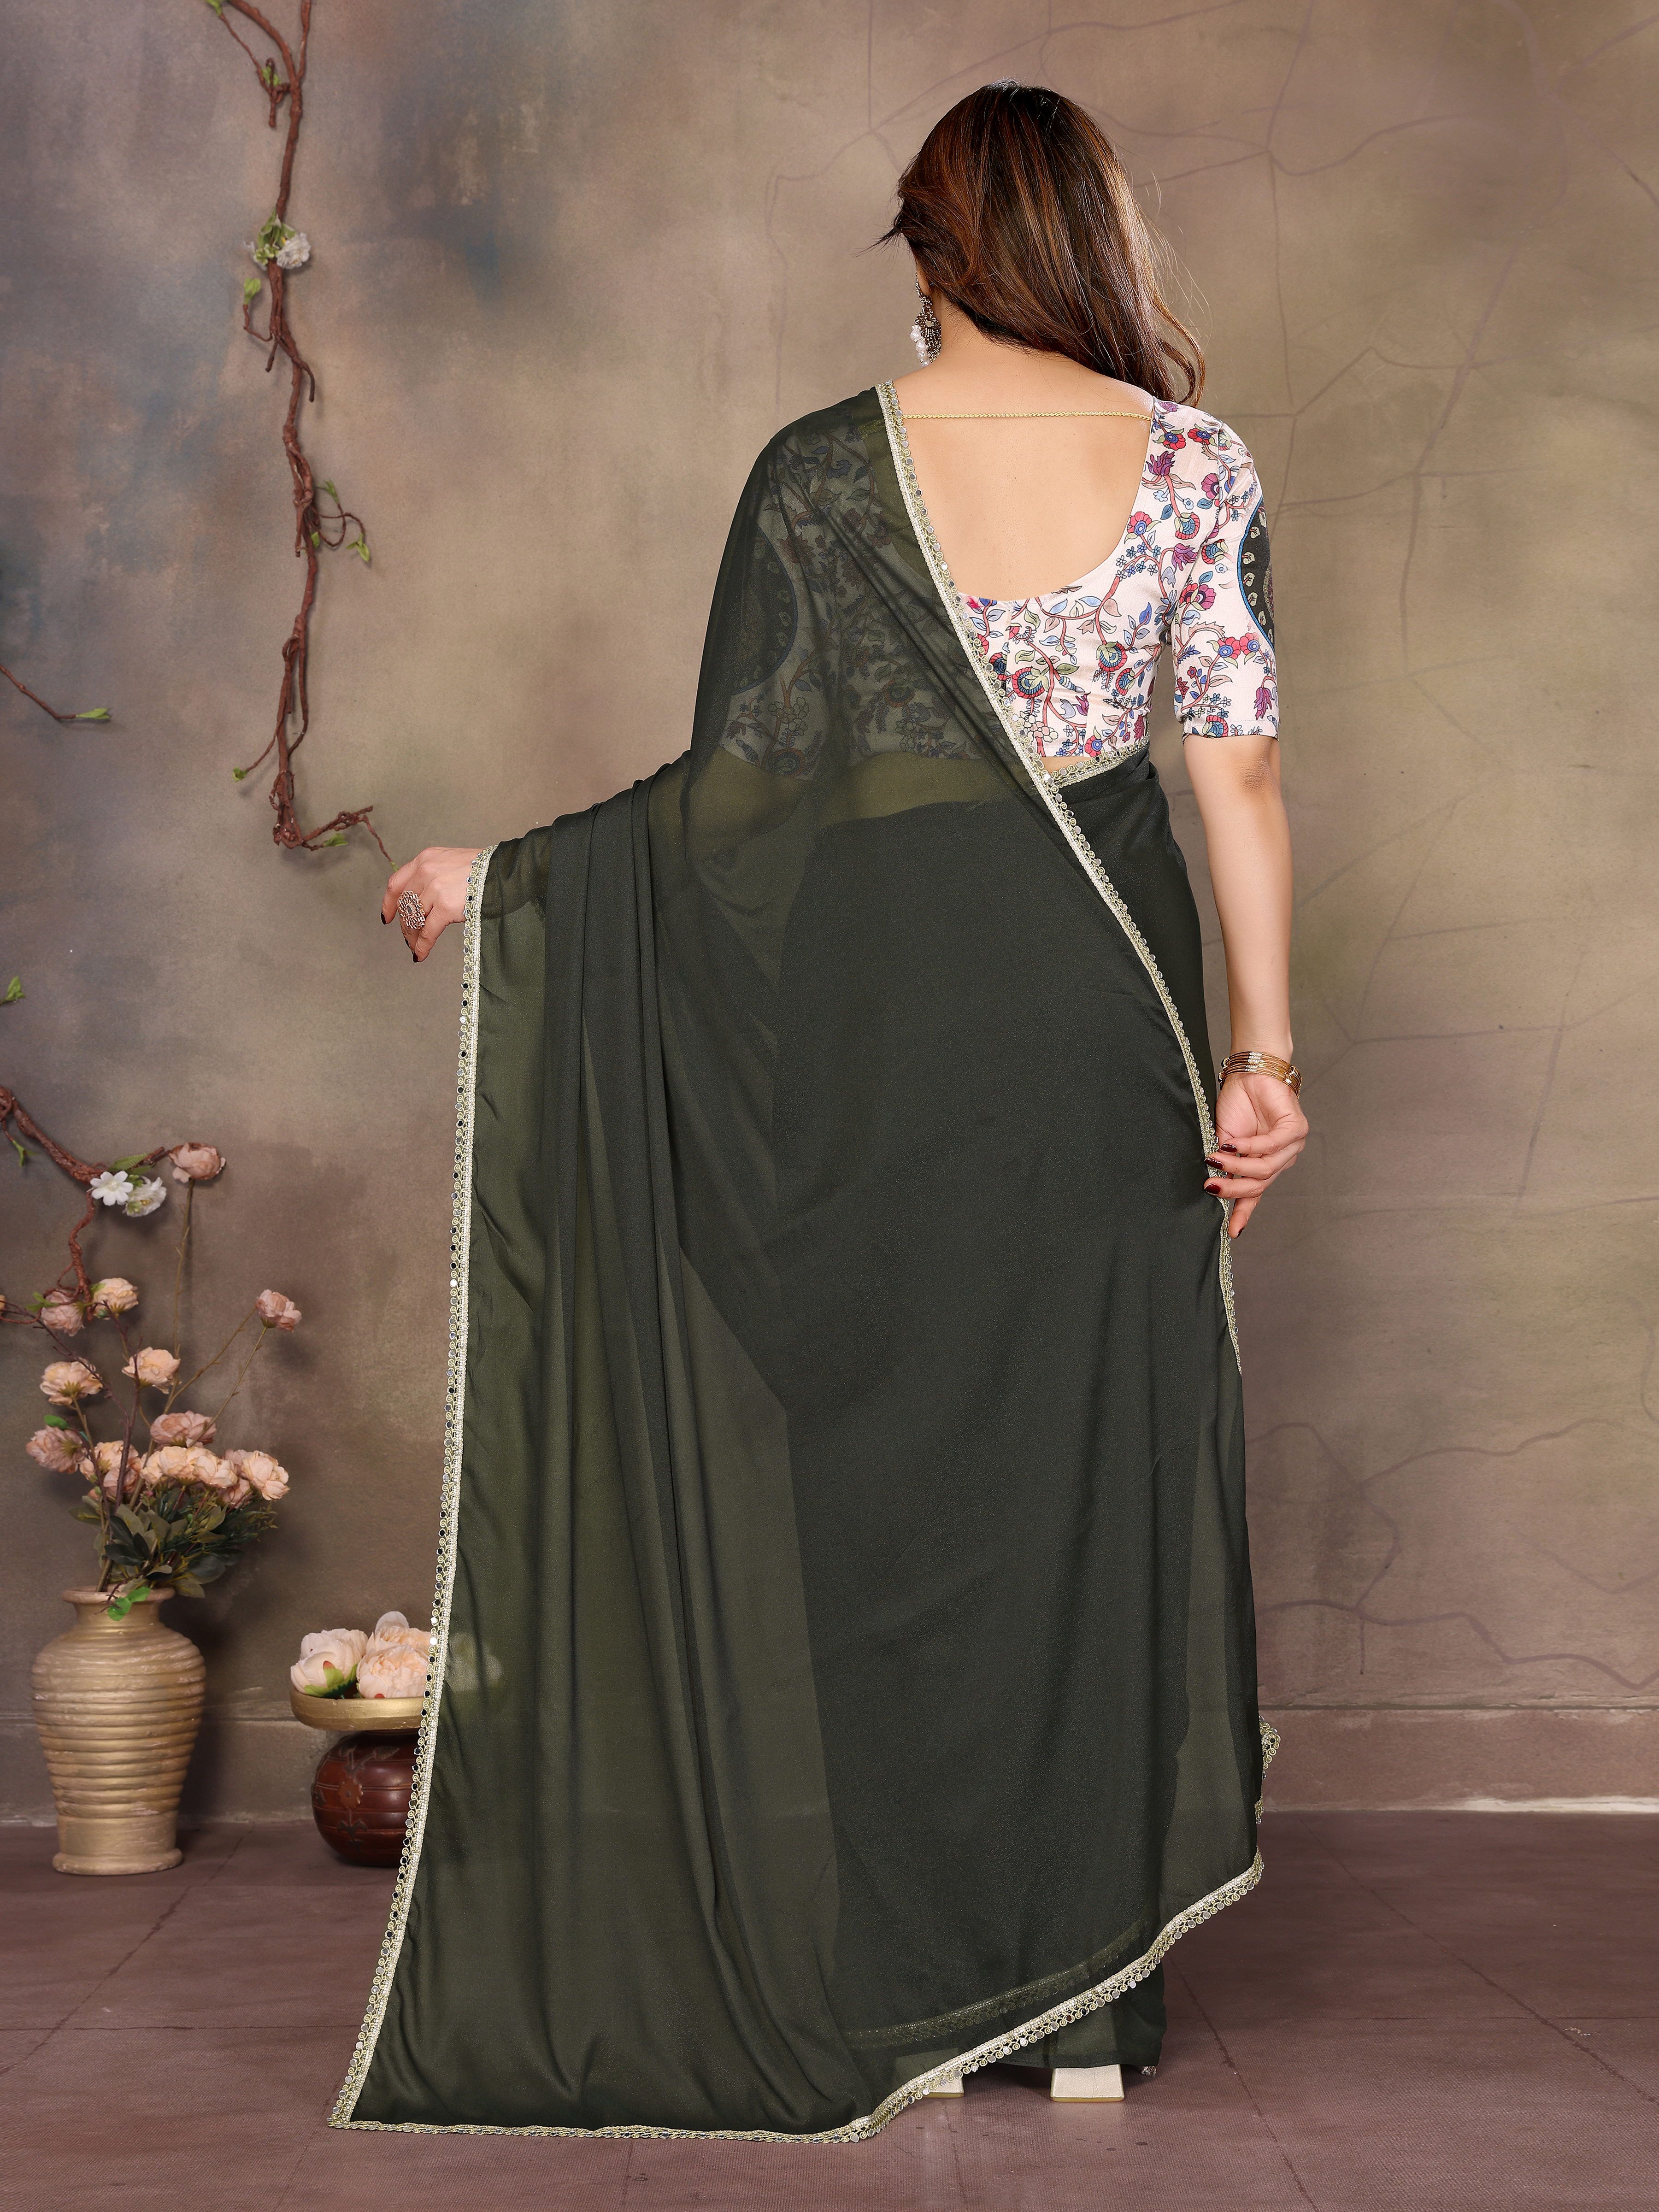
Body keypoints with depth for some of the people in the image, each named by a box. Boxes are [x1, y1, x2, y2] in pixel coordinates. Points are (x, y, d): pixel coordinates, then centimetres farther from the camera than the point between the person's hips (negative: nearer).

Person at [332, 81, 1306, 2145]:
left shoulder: (822, 470, -4)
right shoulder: (1193, 461, 0)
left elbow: (744, 780, -8)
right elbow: (1240, 766, -6)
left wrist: (504, 880, 2)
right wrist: (1266, 1045, -4)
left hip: (876, 1002, -1)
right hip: (1103, 993, 1)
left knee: (882, 1459, 7)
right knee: (1090, 1458, 9)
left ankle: (902, 1996, 13)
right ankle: (1083, 1989, 16)